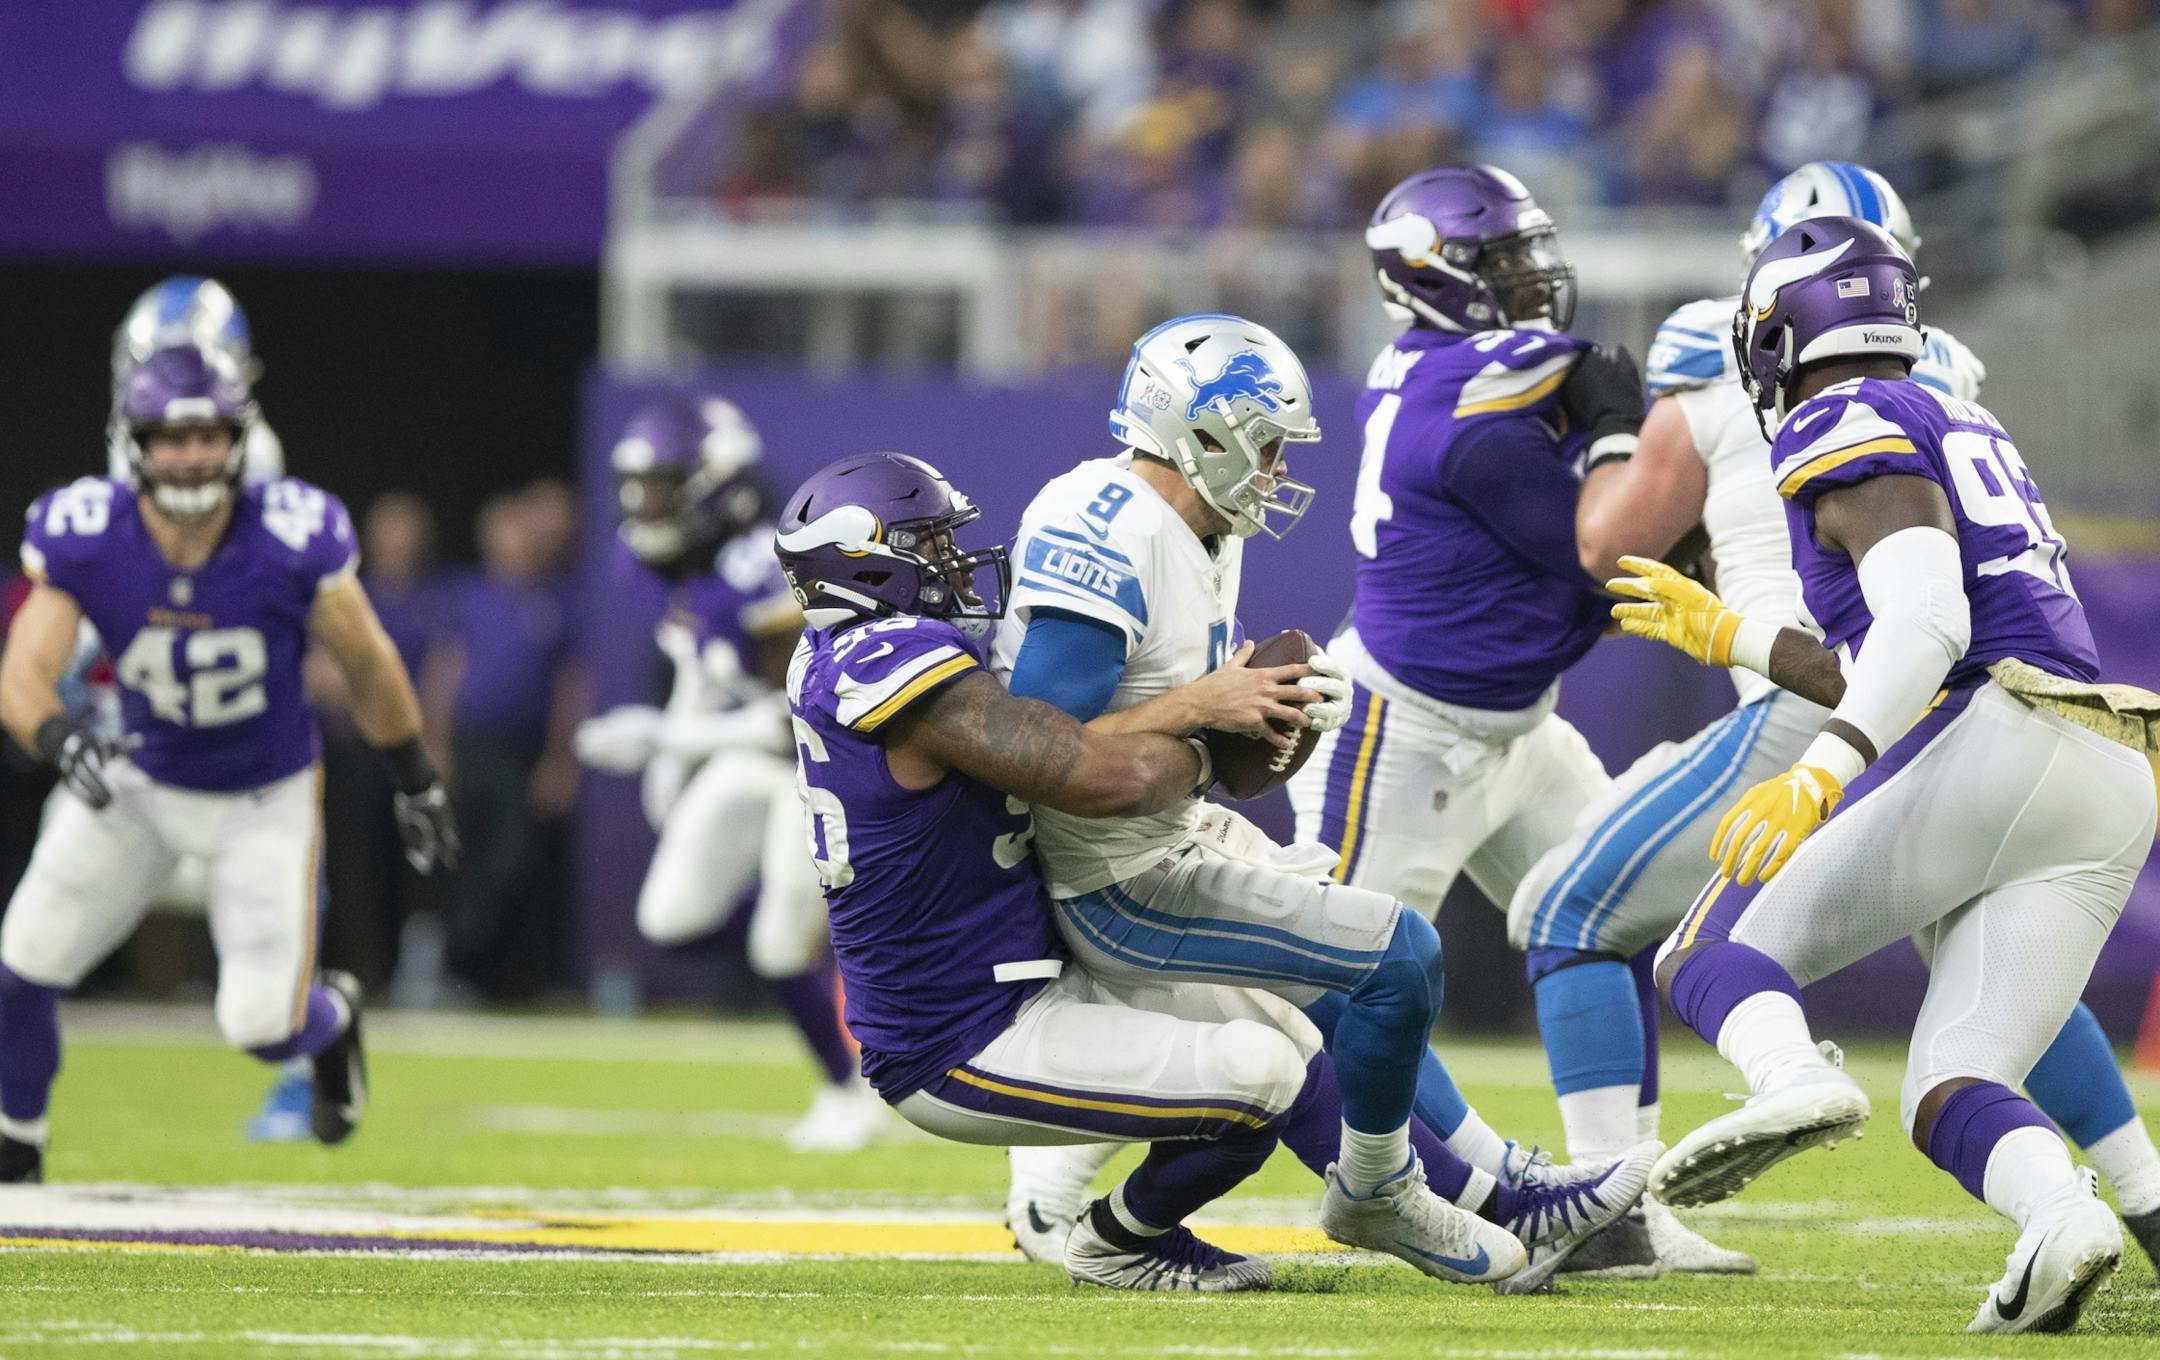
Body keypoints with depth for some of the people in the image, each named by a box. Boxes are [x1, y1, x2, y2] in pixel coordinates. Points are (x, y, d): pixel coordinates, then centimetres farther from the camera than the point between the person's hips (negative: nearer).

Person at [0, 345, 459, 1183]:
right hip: (141, 784, 2)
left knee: (261, 1025, -9)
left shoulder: (292, 542, -26)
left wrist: (418, 789, 2)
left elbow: (368, 666, -9)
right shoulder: (84, 539, -22)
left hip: (266, 800, -2)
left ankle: (332, 1017, 30)